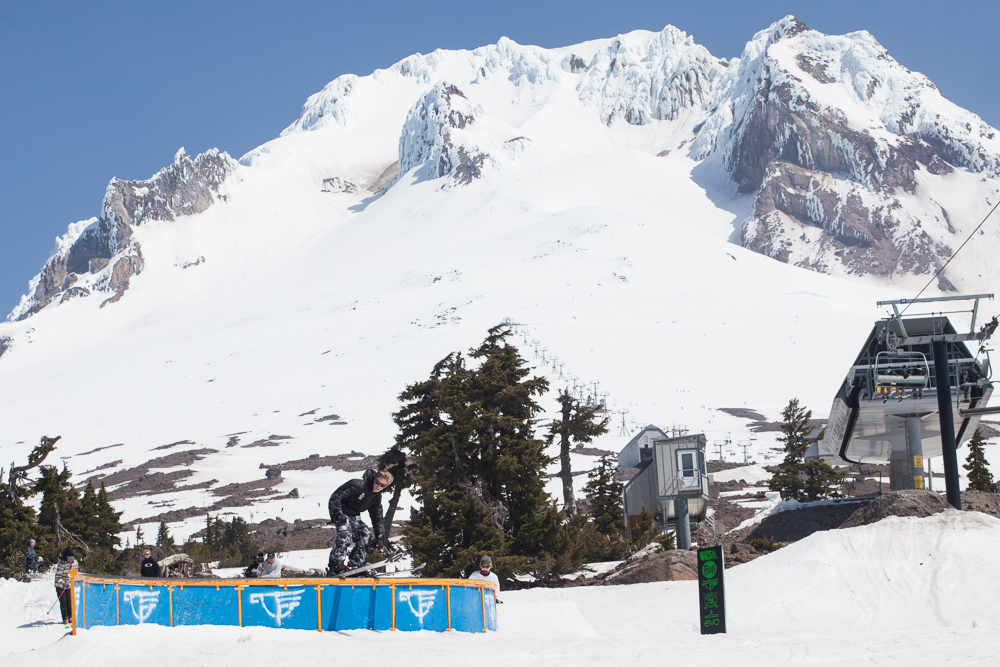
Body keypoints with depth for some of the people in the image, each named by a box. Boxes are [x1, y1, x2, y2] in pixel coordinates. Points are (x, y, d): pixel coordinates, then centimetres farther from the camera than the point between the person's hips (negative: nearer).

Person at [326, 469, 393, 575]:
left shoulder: (377, 497, 2)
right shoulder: (358, 485, -23)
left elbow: (377, 518, 10)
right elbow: (335, 496, -27)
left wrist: (380, 537, 0)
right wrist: (337, 513, -37)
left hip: (354, 516, 8)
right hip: (341, 513, -8)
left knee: (365, 535, -3)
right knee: (345, 533, -28)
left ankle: (353, 565, 0)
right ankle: (336, 565, -34)